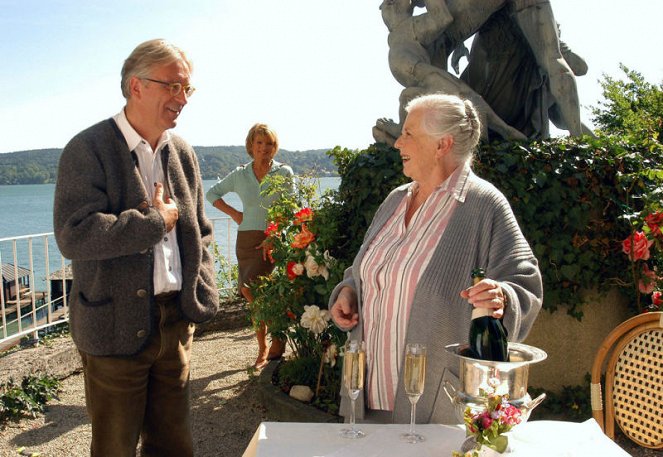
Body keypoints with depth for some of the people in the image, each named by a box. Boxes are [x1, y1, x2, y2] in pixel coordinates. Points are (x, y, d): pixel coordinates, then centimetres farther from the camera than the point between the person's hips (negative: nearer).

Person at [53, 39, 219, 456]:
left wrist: (203, 298, 2)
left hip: (176, 323, 5)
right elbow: (74, 235, -22)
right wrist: (156, 221, -15)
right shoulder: (87, 150, -10)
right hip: (117, 328, -5)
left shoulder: (182, 153, 9)